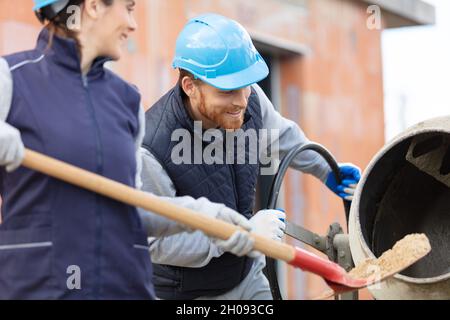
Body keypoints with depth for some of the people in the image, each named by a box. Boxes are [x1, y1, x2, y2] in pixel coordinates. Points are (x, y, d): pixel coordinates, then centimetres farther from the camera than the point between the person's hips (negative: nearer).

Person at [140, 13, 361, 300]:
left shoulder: (250, 100, -14)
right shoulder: (151, 150, -32)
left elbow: (280, 134, 11)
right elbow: (159, 243, -26)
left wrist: (325, 170, 22)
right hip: (185, 293, -5)